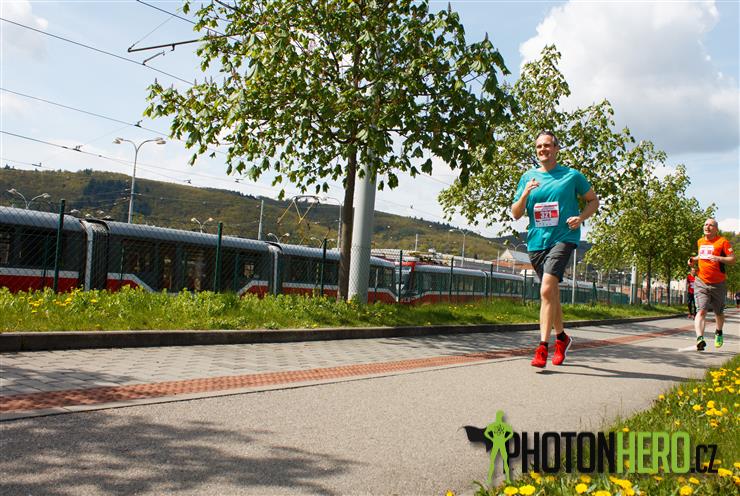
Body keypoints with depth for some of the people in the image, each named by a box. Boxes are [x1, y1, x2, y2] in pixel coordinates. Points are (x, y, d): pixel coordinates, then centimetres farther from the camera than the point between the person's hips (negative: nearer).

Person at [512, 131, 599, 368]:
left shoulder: (572, 175, 3)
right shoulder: (528, 177, 11)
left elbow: (593, 200, 13)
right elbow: (516, 214, 10)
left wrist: (581, 217, -6)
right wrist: (525, 194, -9)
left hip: (563, 238, -4)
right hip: (536, 241, 4)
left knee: (547, 290, -21)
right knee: (551, 293, 15)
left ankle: (543, 348, -18)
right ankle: (562, 337, 36)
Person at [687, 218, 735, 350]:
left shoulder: (722, 242, -5)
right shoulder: (700, 242, 12)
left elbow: (733, 259, -10)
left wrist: (719, 258, -26)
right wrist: (694, 259, 11)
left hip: (718, 284, -2)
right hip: (701, 283, 2)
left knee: (718, 312, 16)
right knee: (701, 311, -17)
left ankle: (719, 333, 45)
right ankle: (700, 338, -31)